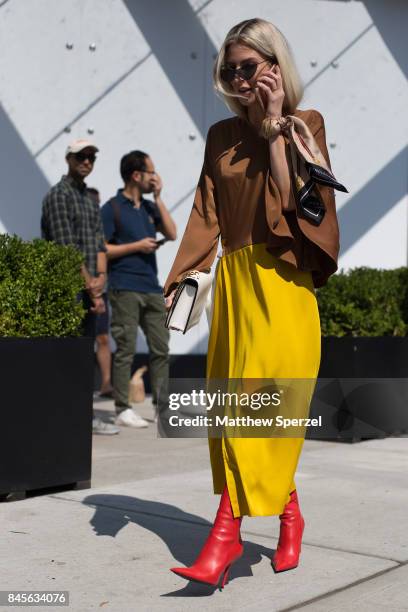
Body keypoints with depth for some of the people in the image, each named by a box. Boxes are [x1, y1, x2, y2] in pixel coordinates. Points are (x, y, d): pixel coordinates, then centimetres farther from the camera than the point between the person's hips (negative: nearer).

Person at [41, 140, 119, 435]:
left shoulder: (91, 201, 19)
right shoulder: (59, 195, -7)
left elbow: (99, 243, 13)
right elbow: (67, 249, -14)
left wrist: (100, 278, -6)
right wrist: (92, 288, -14)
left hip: (87, 291, 8)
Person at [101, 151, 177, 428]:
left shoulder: (149, 207, 16)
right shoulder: (112, 208, -4)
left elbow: (172, 234, 5)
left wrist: (158, 197, 3)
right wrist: (136, 246, -11)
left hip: (152, 288, 7)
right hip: (125, 288, -6)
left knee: (161, 348, 6)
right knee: (126, 349, -4)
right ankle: (123, 409, 2)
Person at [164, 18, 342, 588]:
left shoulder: (306, 126, 2)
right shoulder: (222, 135, 13)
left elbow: (291, 198, -13)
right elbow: (206, 215, 8)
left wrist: (274, 126, -10)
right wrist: (178, 281, -1)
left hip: (281, 279, -5)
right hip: (234, 278, 5)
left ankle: (227, 530, -11)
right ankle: (288, 515, 20)